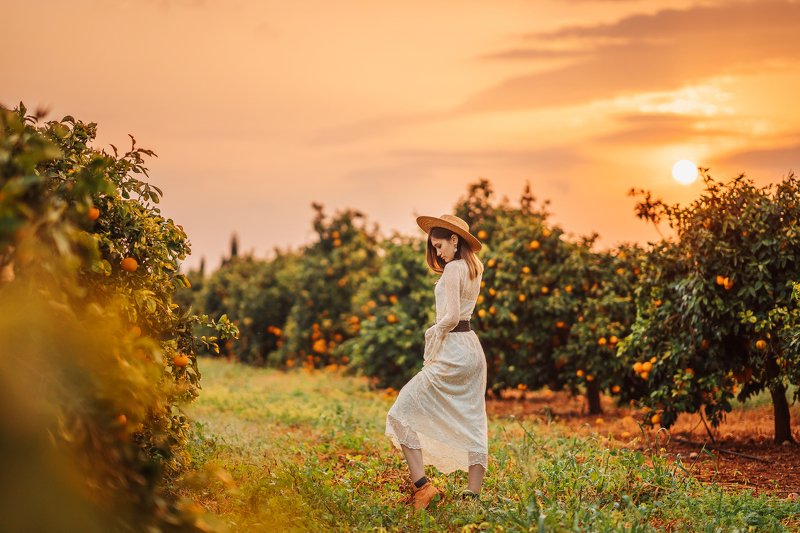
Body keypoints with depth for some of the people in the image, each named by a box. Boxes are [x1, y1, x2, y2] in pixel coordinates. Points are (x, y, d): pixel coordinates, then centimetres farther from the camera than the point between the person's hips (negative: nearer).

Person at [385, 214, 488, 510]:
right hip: (473, 350, 10)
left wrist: (435, 334, -6)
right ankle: (473, 494, 8)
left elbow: (451, 317, -20)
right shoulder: (474, 268, 13)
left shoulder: (453, 269, -13)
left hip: (452, 351, -10)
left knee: (402, 414, -6)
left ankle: (422, 486, -14)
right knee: (472, 426, 9)